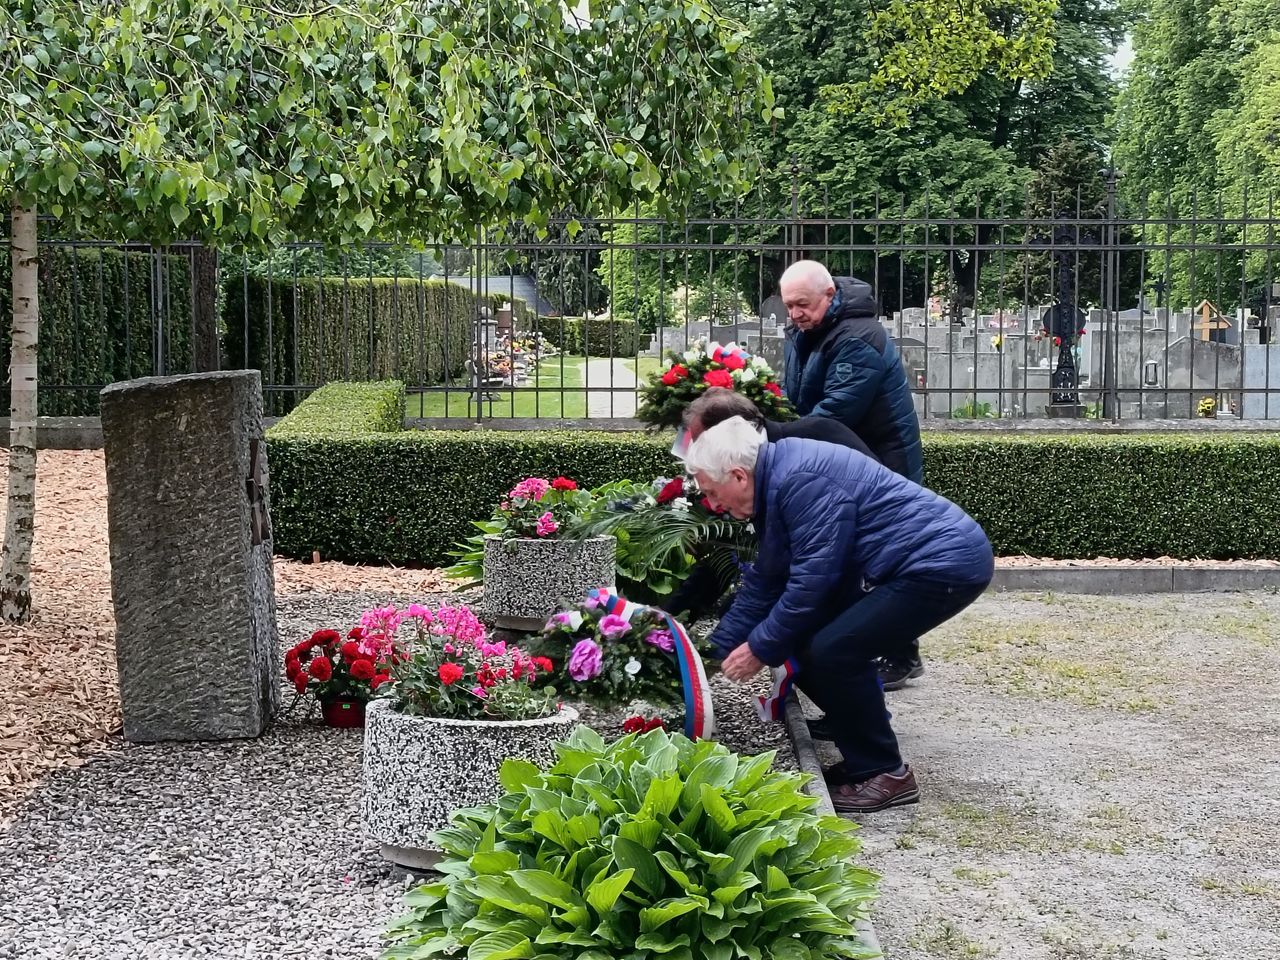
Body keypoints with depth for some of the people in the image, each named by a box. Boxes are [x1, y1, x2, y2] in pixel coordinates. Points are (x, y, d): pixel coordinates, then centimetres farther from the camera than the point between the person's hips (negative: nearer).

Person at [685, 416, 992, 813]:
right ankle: (867, 757, 18)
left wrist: (760, 649, -11)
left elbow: (810, 580, -21)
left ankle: (884, 775, -3)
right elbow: (763, 582, 17)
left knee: (831, 652, -18)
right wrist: (718, 650, 16)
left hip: (947, 562, -11)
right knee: (803, 643, 6)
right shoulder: (776, 481, 10)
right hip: (924, 562, 11)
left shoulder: (800, 482, -22)